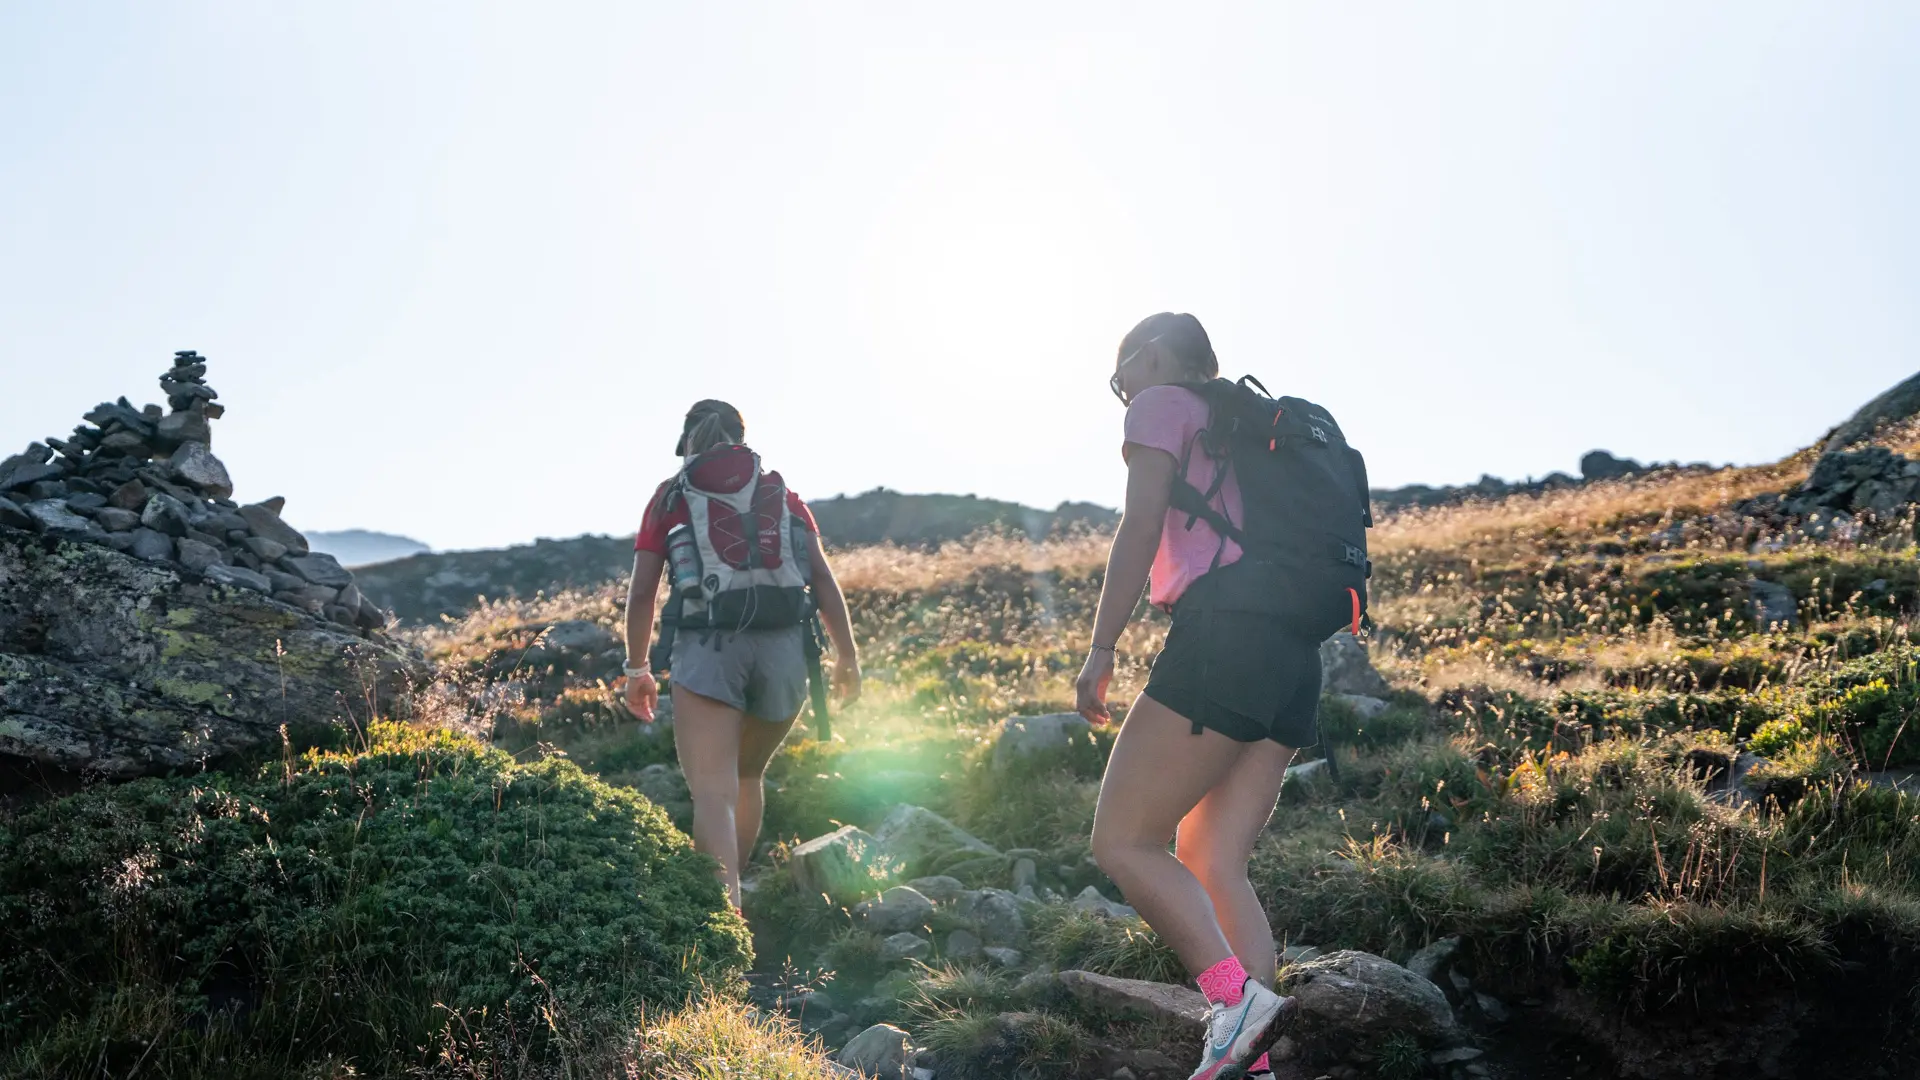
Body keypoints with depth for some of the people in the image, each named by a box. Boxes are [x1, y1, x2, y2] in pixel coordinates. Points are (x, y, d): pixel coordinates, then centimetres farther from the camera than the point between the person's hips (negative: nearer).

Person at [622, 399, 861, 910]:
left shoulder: (670, 497, 13)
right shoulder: (782, 494, 18)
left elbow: (642, 592, 7)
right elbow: (824, 580, 8)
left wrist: (637, 668, 16)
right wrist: (847, 655, 12)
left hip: (709, 647, -3)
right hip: (783, 647, 3)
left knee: (713, 792, -10)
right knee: (748, 776, 25)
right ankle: (730, 891, 35)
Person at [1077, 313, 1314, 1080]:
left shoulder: (1162, 403, 8)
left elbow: (1141, 527, -6)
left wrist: (1102, 648, -8)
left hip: (1222, 638, -8)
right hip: (1293, 655, 8)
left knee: (1123, 843, -5)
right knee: (1213, 869, 6)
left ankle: (1237, 998, -20)